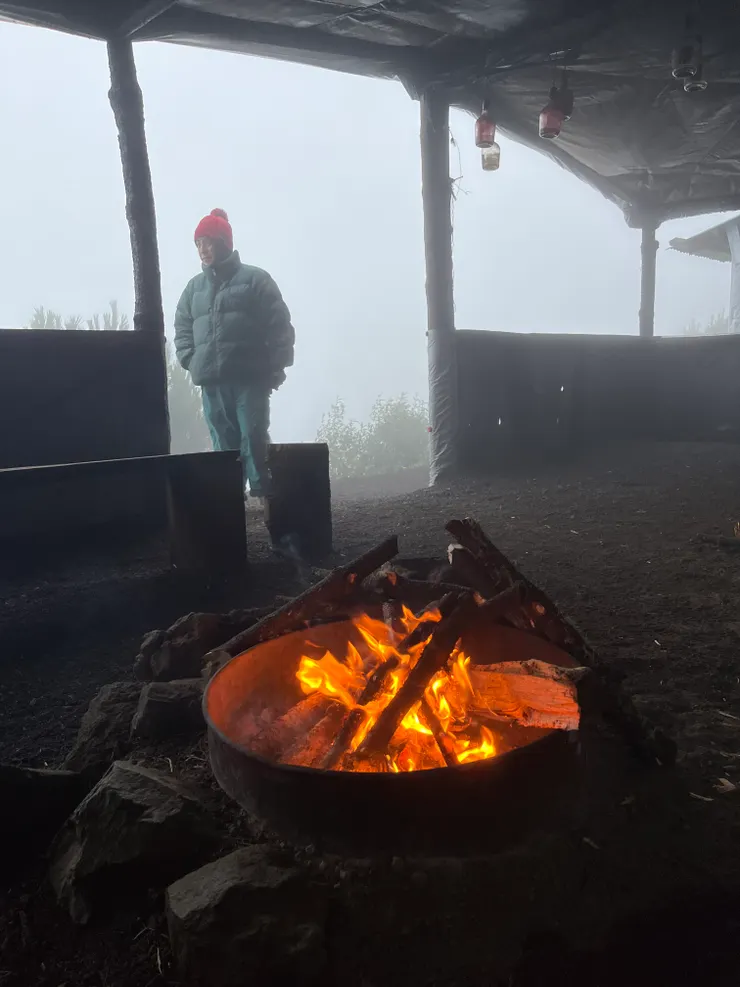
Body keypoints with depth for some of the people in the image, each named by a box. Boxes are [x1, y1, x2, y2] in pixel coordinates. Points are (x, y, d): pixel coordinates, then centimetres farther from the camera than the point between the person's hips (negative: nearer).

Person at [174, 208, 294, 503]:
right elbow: (182, 328, 22)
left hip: (250, 379, -4)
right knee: (224, 444, 5)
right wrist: (191, 362, 7)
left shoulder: (255, 279, 3)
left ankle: (264, 496, -2)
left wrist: (275, 367, -5)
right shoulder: (194, 287, 17)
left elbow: (280, 325, 0)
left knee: (254, 439, -8)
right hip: (211, 382, 4)